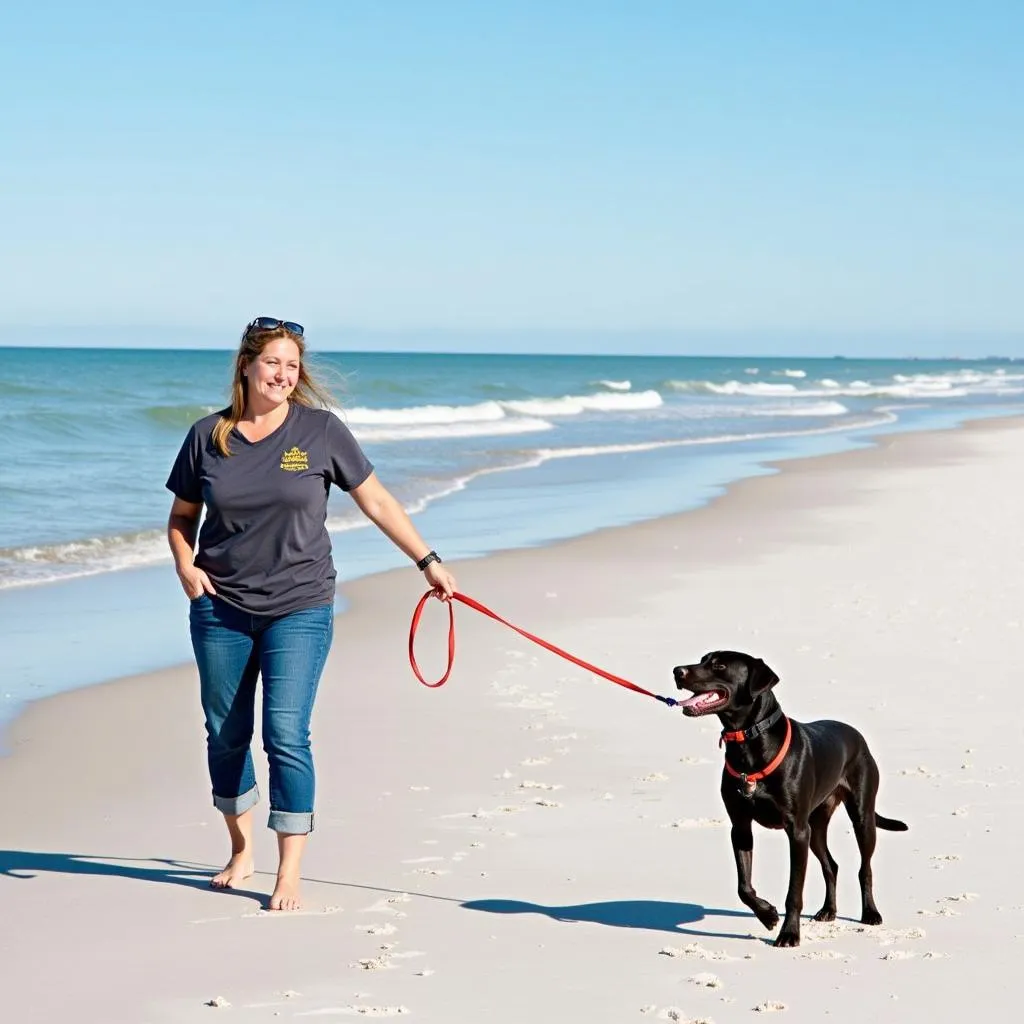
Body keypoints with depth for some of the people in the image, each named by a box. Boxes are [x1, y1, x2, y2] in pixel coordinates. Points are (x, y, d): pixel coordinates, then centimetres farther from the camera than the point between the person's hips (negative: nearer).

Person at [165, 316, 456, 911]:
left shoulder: (320, 430, -3)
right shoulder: (208, 436, 2)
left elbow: (376, 501, 3)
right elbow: (182, 515, 14)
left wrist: (427, 561, 1)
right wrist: (185, 565, -5)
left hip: (299, 609, -2)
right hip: (220, 608, 3)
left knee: (287, 734, -10)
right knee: (225, 735, 11)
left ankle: (291, 873, -2)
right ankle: (241, 850, 32)